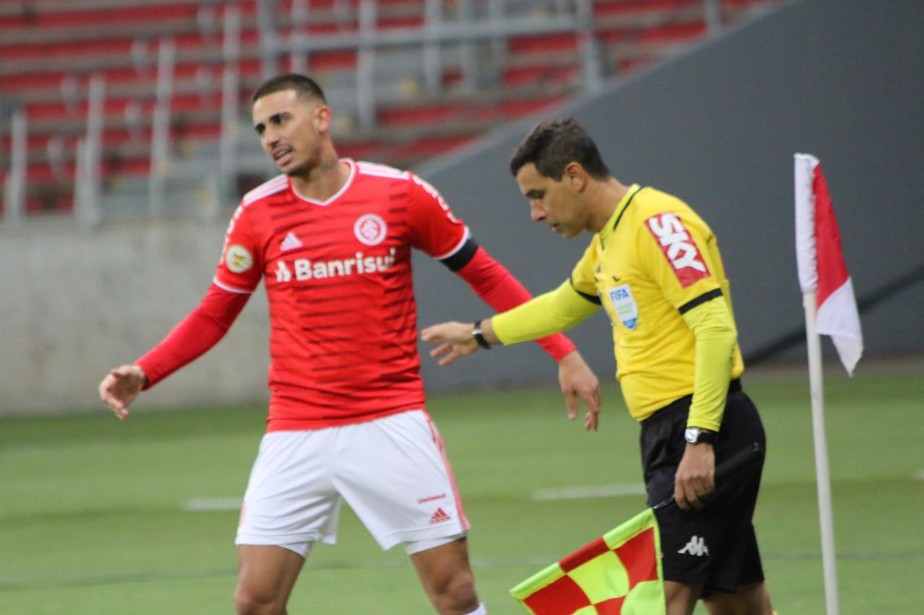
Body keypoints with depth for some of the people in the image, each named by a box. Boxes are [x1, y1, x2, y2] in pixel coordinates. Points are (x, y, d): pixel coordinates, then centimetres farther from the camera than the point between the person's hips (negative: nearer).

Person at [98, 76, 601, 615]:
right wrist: (143, 374, -3)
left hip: (392, 424, -1)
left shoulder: (401, 193, -2)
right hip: (296, 436, 1)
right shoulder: (258, 213, 3)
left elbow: (485, 275, 7)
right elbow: (214, 316, 12)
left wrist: (564, 353, 2)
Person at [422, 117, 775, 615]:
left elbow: (716, 328, -21)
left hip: (705, 427, -9)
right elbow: (567, 304, 40)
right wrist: (481, 333, 45)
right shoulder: (608, 239, 18)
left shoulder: (658, 223, -13)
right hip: (665, 431, 9)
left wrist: (699, 439, -26)